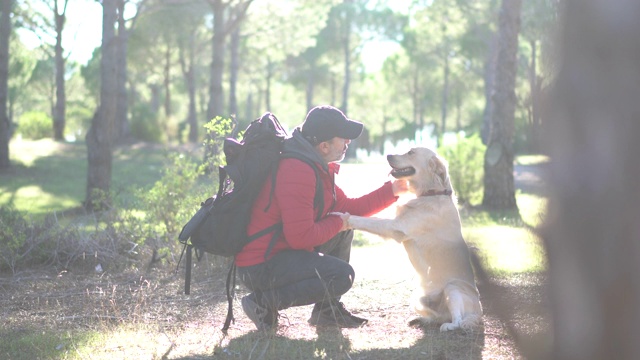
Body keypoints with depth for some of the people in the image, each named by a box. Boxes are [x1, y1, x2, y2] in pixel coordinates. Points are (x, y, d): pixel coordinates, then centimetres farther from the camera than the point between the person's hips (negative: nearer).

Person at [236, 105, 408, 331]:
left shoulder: (317, 168, 9)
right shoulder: (297, 170, -24)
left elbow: (348, 208, 16)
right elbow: (301, 236, -27)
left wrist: (393, 190, 12)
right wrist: (337, 223, -10)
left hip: (282, 251, 11)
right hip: (259, 267, -11)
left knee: (344, 230, 15)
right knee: (342, 276, -20)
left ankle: (327, 311, 14)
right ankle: (264, 302, -10)